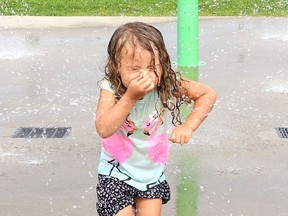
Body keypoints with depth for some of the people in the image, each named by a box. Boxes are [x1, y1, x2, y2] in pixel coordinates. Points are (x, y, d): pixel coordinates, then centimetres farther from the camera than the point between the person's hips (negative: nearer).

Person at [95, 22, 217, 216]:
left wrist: (188, 126, -19)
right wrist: (130, 97, -40)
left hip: (153, 171, 3)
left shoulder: (167, 85, -19)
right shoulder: (111, 90, -24)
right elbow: (104, 130, -36)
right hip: (117, 173, -2)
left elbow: (208, 94, -8)